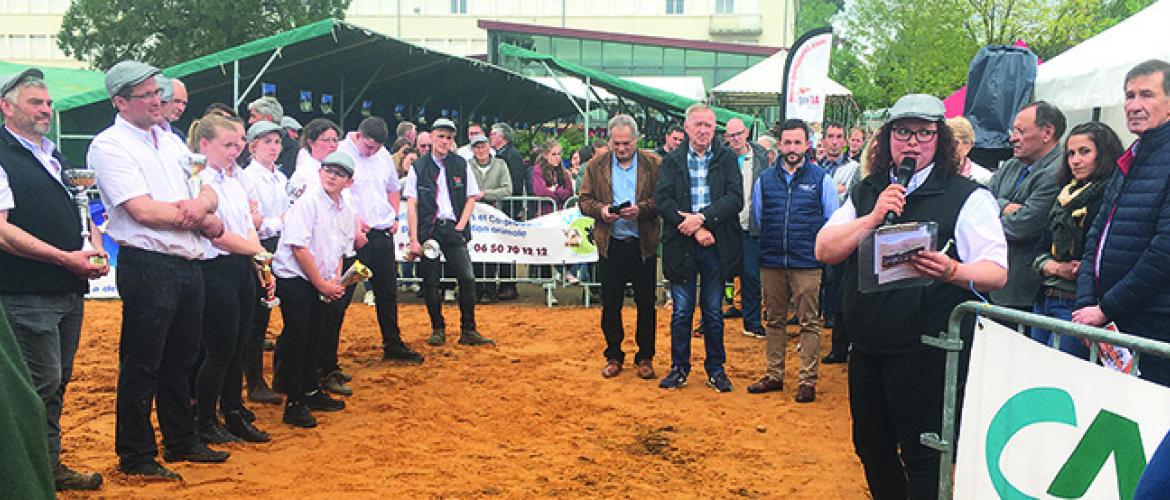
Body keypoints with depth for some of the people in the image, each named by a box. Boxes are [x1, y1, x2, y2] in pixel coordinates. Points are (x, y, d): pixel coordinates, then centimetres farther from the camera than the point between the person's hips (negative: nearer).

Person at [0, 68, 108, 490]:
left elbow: (83, 211, 25)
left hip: (70, 291, 8)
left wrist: (95, 250, 4)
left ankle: (51, 466, 26)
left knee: (58, 382, 15)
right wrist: (66, 258, -19)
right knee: (41, 385, -4)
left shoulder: (55, 159, 18)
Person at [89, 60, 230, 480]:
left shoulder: (171, 141, 15)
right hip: (148, 267, -7)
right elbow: (143, 211, -17)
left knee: (180, 360, 17)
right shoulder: (110, 145, -8)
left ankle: (182, 442, 31)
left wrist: (201, 203, -11)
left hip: (188, 264, 7)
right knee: (141, 366, 3)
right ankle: (135, 457, 16)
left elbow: (207, 191, 13)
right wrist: (204, 221, -8)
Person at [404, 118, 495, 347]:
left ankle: (468, 331, 3)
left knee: (467, 279, -8)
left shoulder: (461, 165, 8)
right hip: (428, 230, 0)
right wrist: (414, 240, -7)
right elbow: (411, 205, 0)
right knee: (430, 282, 3)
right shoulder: (418, 167, 3)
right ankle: (437, 329, 18)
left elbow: (471, 198, 10)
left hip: (453, 228, 1)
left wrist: (460, 226, -3)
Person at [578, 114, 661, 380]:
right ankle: (613, 356, 21)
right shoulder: (596, 166, 6)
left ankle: (645, 358, 18)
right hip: (610, 245, 1)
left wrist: (641, 209, -20)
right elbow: (584, 200, 6)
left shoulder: (654, 164, 0)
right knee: (610, 305, 7)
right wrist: (600, 209, -13)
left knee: (646, 304, 5)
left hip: (644, 245, -1)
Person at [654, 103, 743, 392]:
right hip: (681, 244, 0)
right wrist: (694, 229, -15)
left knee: (713, 311, 9)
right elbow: (662, 200, -7)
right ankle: (679, 368, 20)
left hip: (716, 246, 0)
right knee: (681, 311, 7)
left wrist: (702, 217, -19)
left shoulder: (727, 159, 4)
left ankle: (716, 368, 21)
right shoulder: (672, 160, 4)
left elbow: (735, 198, -7)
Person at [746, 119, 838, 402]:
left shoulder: (822, 179, 2)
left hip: (807, 264, -3)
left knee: (809, 323, 0)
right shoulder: (765, 179, 9)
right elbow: (755, 222, 17)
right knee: (775, 320, 11)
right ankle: (774, 375, 21)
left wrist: (815, 246, 3)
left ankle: (808, 381, 6)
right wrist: (770, 242, 10)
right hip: (771, 262, 3)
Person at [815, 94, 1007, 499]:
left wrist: (953, 271, -30)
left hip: (927, 353, -5)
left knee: (923, 457, 1)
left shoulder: (969, 198, -3)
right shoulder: (866, 193, 11)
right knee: (871, 448, 17)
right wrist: (873, 217, -12)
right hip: (867, 347, 5)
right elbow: (824, 250, 2)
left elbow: (996, 272, -10)